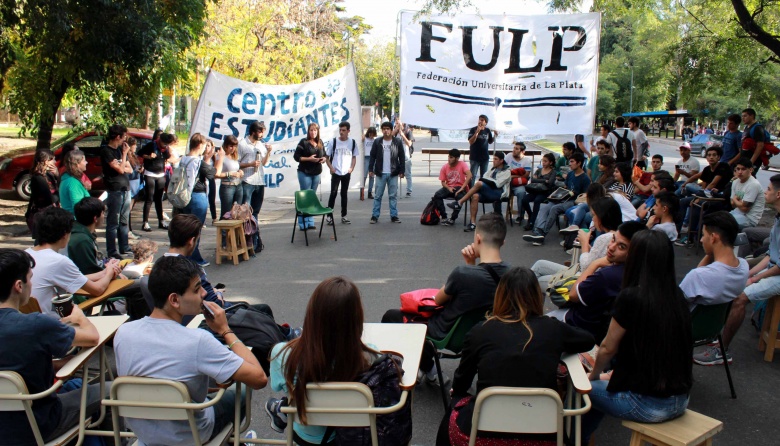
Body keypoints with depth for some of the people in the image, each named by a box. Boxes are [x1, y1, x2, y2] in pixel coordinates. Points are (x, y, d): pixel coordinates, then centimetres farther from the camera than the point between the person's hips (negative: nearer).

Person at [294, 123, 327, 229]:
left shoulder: (320, 143, 11)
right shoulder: (303, 142, -6)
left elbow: (324, 154, 21)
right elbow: (296, 156, -9)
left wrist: (324, 159, -1)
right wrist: (309, 159, -19)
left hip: (316, 173, 6)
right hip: (305, 173, -6)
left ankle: (310, 222, 15)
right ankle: (303, 223, 0)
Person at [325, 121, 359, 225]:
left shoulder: (352, 142, 1)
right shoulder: (334, 142, -4)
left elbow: (354, 157, 10)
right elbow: (327, 157, 2)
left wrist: (352, 168, -4)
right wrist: (331, 168, -9)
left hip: (347, 173, 2)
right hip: (335, 173, -2)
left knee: (344, 194, 9)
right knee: (333, 193, -5)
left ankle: (344, 216, 17)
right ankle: (329, 215, 1)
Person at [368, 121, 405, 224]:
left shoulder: (398, 142, 1)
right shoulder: (377, 142, 2)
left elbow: (402, 158, 3)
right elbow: (372, 156, 4)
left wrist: (402, 171, -2)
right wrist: (370, 169, -2)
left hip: (393, 174, 0)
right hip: (380, 173, 0)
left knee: (393, 196, 6)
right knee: (378, 196, 4)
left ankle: (394, 216, 13)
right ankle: (375, 216, 8)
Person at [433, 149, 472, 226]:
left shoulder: (462, 164, -8)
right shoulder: (444, 167, 2)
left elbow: (469, 175, -23)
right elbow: (443, 182, 5)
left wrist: (462, 188, -28)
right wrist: (448, 188, -16)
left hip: (460, 187, -3)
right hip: (449, 187, 3)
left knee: (459, 197, -37)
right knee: (437, 195, -24)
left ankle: (453, 219, -20)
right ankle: (444, 217, -16)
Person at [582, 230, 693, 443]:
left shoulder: (631, 297, -19)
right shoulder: (677, 296, 1)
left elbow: (608, 349, -7)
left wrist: (593, 375, 13)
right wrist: (613, 375, 22)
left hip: (647, 406, -7)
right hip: (679, 402, 7)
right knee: (607, 385, 27)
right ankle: (583, 436, 40)